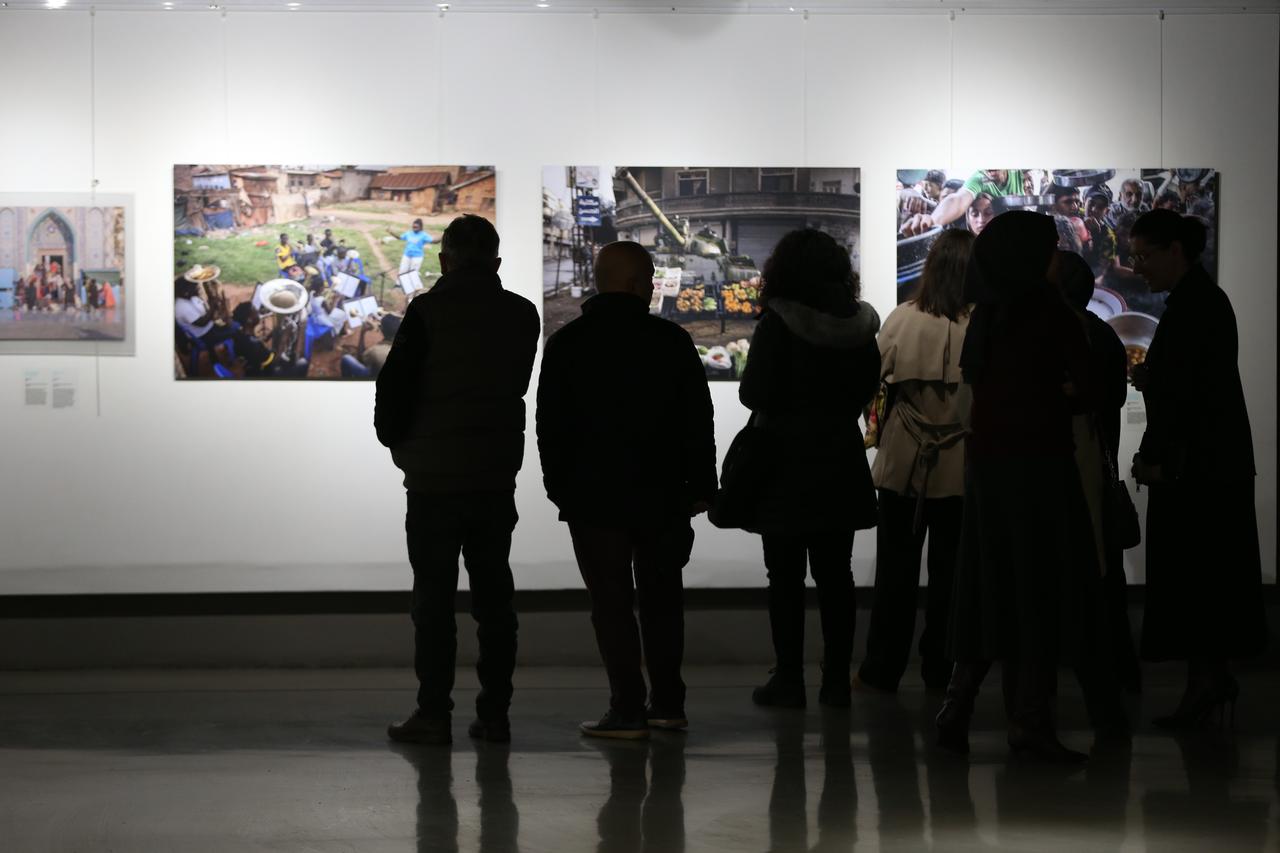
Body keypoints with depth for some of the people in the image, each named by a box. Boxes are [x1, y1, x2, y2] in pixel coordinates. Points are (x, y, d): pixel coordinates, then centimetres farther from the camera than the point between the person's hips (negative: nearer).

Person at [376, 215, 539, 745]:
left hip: (435, 477, -4)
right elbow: (515, 386, 8)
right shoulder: (522, 316, 4)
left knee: (434, 600, 1)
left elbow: (394, 385, -8)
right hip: (498, 477, 4)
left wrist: (397, 442, 9)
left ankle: (433, 715, 0)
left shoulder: (428, 312, -9)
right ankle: (494, 713, 9)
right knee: (494, 596, 9)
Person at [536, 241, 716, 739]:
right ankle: (667, 704, 16)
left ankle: (627, 710, -7)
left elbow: (550, 425, 0)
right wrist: (701, 486, 8)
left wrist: (558, 485, 8)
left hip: (594, 494, -2)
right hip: (663, 494, 2)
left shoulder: (567, 344, -1)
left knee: (611, 602, -3)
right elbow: (698, 419, 2)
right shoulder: (672, 341, 1)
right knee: (662, 596, 13)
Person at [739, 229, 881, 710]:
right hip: (841, 459, 5)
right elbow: (868, 387, 12)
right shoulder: (859, 326, 3)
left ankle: (789, 679, 0)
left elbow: (755, 393, -13)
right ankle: (837, 679, 10)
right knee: (835, 574, 10)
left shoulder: (777, 324, -14)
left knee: (785, 577, 1)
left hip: (786, 462, -5)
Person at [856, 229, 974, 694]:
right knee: (950, 569, 12)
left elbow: (877, 375, -3)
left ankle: (882, 670, 13)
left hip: (903, 462, 1)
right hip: (959, 466, 0)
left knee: (896, 568, 11)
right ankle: (940, 669, 17)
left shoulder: (902, 320, -11)